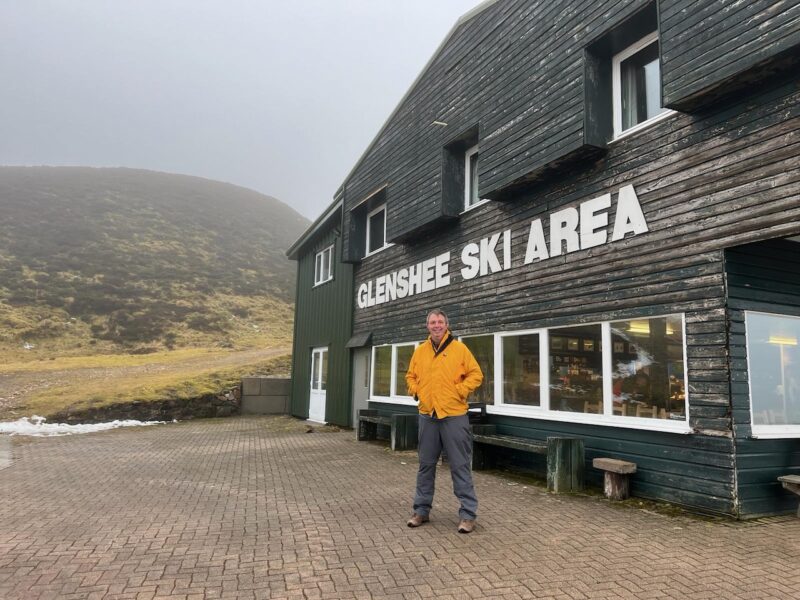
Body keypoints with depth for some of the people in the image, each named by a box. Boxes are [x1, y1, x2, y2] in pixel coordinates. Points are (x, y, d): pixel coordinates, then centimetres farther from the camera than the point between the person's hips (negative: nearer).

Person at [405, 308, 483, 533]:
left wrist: (459, 391, -11)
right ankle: (422, 510, 25)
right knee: (426, 464, 13)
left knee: (460, 466, 1)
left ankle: (468, 514, 10)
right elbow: (411, 376, 20)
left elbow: (476, 374, -3)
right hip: (427, 415, 4)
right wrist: (416, 391, 4)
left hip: (454, 415, -4)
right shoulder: (420, 351, 9)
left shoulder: (459, 348, -3)